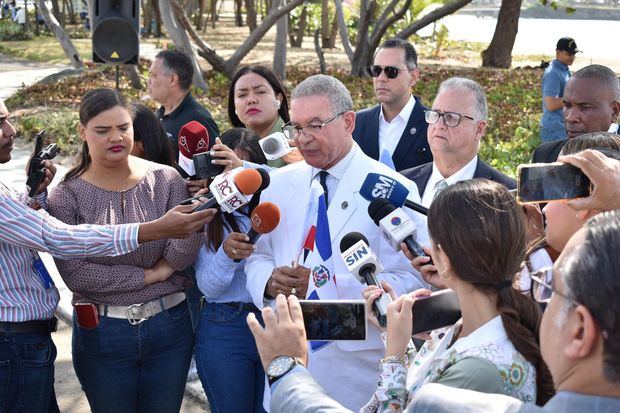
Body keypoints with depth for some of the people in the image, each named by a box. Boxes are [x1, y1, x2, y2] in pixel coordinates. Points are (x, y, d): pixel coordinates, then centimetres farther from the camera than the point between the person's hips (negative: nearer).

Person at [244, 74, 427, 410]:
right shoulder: (278, 183, 8)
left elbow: (410, 282, -16)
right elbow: (257, 257, 11)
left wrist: (326, 286, -23)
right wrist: (270, 281, -12)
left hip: (355, 364, -4)